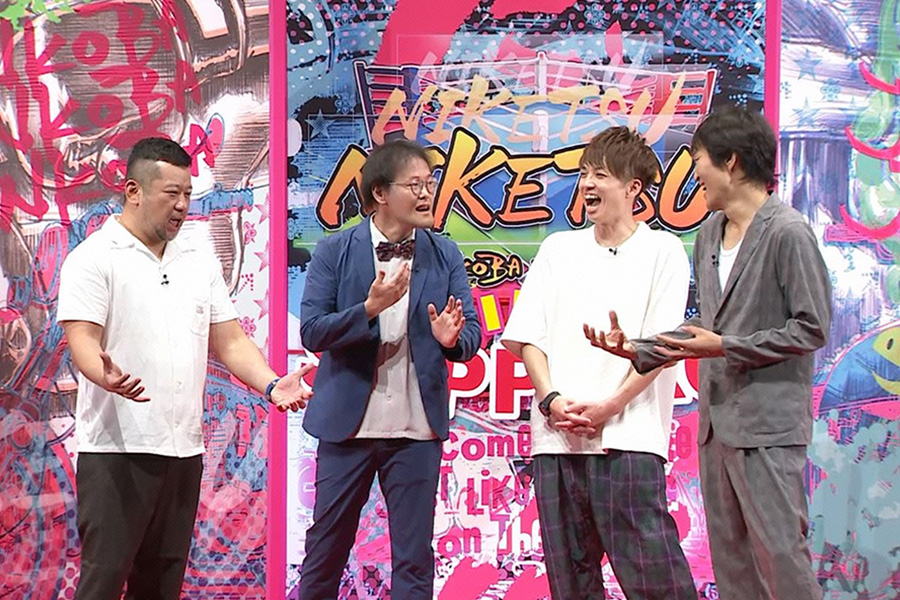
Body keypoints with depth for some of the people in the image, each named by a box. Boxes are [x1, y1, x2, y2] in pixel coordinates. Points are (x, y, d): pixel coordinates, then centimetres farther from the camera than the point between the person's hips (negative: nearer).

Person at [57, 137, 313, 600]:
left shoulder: (200, 262, 16)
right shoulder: (95, 258, -3)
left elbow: (230, 341, 15)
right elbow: (82, 339, -12)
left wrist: (271, 385, -2)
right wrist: (107, 375, -34)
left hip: (184, 447, 6)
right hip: (118, 447, -6)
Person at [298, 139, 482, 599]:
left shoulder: (445, 256, 5)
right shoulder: (335, 253, -2)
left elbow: (473, 333, 1)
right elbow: (311, 332, -9)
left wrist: (452, 338, -22)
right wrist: (370, 308, -23)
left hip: (417, 429, 1)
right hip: (347, 424, -1)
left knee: (414, 558, 5)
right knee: (326, 549, 9)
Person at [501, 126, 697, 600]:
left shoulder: (662, 251, 4)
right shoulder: (558, 249, 16)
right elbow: (526, 338, 11)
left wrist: (609, 407, -13)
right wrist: (551, 400, -5)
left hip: (627, 439, -4)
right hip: (556, 437, 4)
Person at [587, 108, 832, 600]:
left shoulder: (787, 233, -11)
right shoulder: (709, 234, 13)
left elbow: (812, 329, -12)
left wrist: (725, 348, -15)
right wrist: (640, 350, 8)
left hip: (767, 424, -8)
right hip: (717, 420, 8)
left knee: (779, 553, -8)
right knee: (729, 558, 11)